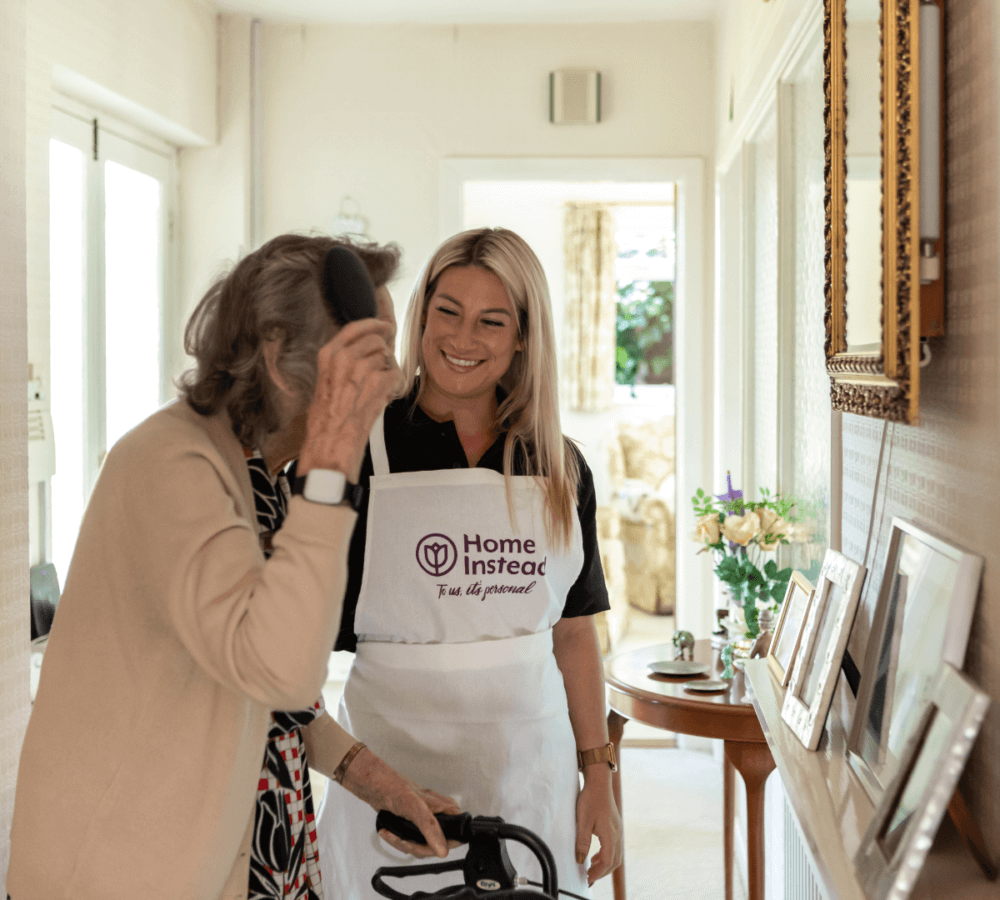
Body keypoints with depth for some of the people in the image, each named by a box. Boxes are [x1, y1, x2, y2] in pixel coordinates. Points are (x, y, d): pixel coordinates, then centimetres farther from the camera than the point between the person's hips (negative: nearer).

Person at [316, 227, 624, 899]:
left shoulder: (560, 468, 6)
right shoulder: (361, 448, -5)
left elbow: (575, 632, 9)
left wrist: (598, 776, 7)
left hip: (531, 762, 3)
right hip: (396, 759, -3)